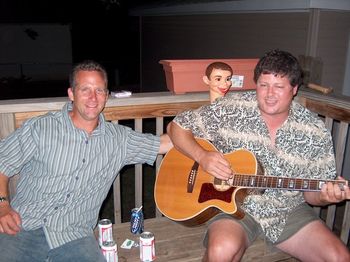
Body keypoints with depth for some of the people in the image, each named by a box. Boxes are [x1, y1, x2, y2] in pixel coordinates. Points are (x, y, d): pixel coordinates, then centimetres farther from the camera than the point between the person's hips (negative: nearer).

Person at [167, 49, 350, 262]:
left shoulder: (315, 132, -4)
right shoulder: (232, 109, -9)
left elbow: (312, 194, 3)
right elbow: (177, 127, -4)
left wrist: (326, 196, -21)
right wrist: (202, 156, -20)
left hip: (289, 212, 3)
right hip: (232, 203, -2)